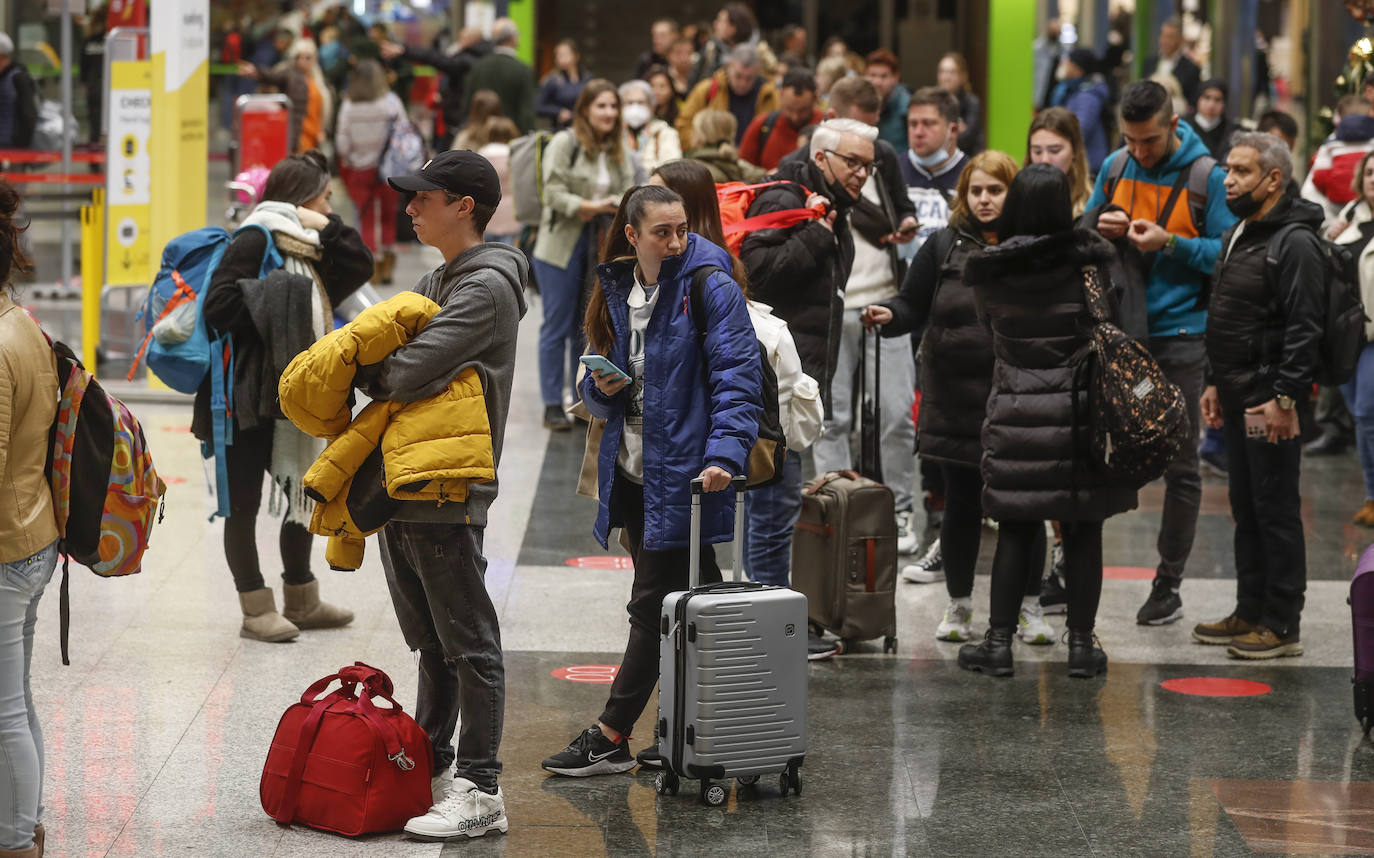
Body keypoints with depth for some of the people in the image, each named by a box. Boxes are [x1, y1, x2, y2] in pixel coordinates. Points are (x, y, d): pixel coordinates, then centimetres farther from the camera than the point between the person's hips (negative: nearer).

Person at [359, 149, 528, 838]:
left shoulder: (487, 288, -13)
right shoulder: (433, 285, 19)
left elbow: (409, 374, -21)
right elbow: (381, 349, 19)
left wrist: (364, 373, -2)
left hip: (447, 496, -9)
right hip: (401, 491, 9)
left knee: (468, 645, -6)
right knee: (432, 645, 17)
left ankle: (480, 790, -4)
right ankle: (430, 770, 27)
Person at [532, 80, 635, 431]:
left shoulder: (619, 151, 11)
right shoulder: (564, 143, -6)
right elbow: (554, 193, -13)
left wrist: (614, 205, -15)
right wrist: (591, 207, -22)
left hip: (599, 248, 5)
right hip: (562, 246, -5)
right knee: (558, 326, -2)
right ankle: (552, 405, 3)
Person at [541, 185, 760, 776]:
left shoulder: (710, 288, -9)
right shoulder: (615, 291, 11)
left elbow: (737, 377, -16)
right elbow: (595, 390, 19)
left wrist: (725, 453, -28)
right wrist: (603, 387, -5)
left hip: (682, 476, -7)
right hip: (632, 472, 7)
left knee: (654, 606, -3)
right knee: (682, 603, 12)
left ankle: (610, 738, 1)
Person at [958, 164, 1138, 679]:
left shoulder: (988, 272, -2)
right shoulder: (1088, 262, -7)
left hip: (1014, 414, 1)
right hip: (1080, 410, -1)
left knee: (1015, 530, 7)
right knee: (1083, 532, 6)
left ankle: (999, 642, 9)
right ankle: (1081, 644, 8)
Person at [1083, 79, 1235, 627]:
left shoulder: (1207, 176, -7)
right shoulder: (1115, 167, 6)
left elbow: (1226, 253, -9)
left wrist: (1170, 242, -22)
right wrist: (1101, 229, -8)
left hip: (1178, 338, -4)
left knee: (1179, 465, 3)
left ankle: (1169, 586, 11)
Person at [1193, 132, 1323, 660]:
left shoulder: (1294, 243, -14)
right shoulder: (1237, 236, 16)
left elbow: (1304, 330, -19)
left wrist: (1284, 399, -22)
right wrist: (1217, 384, 20)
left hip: (1271, 403, -10)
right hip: (1238, 399, 10)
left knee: (1276, 512, -5)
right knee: (1246, 511, 14)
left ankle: (1282, 626, 0)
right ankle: (1250, 613, 22)